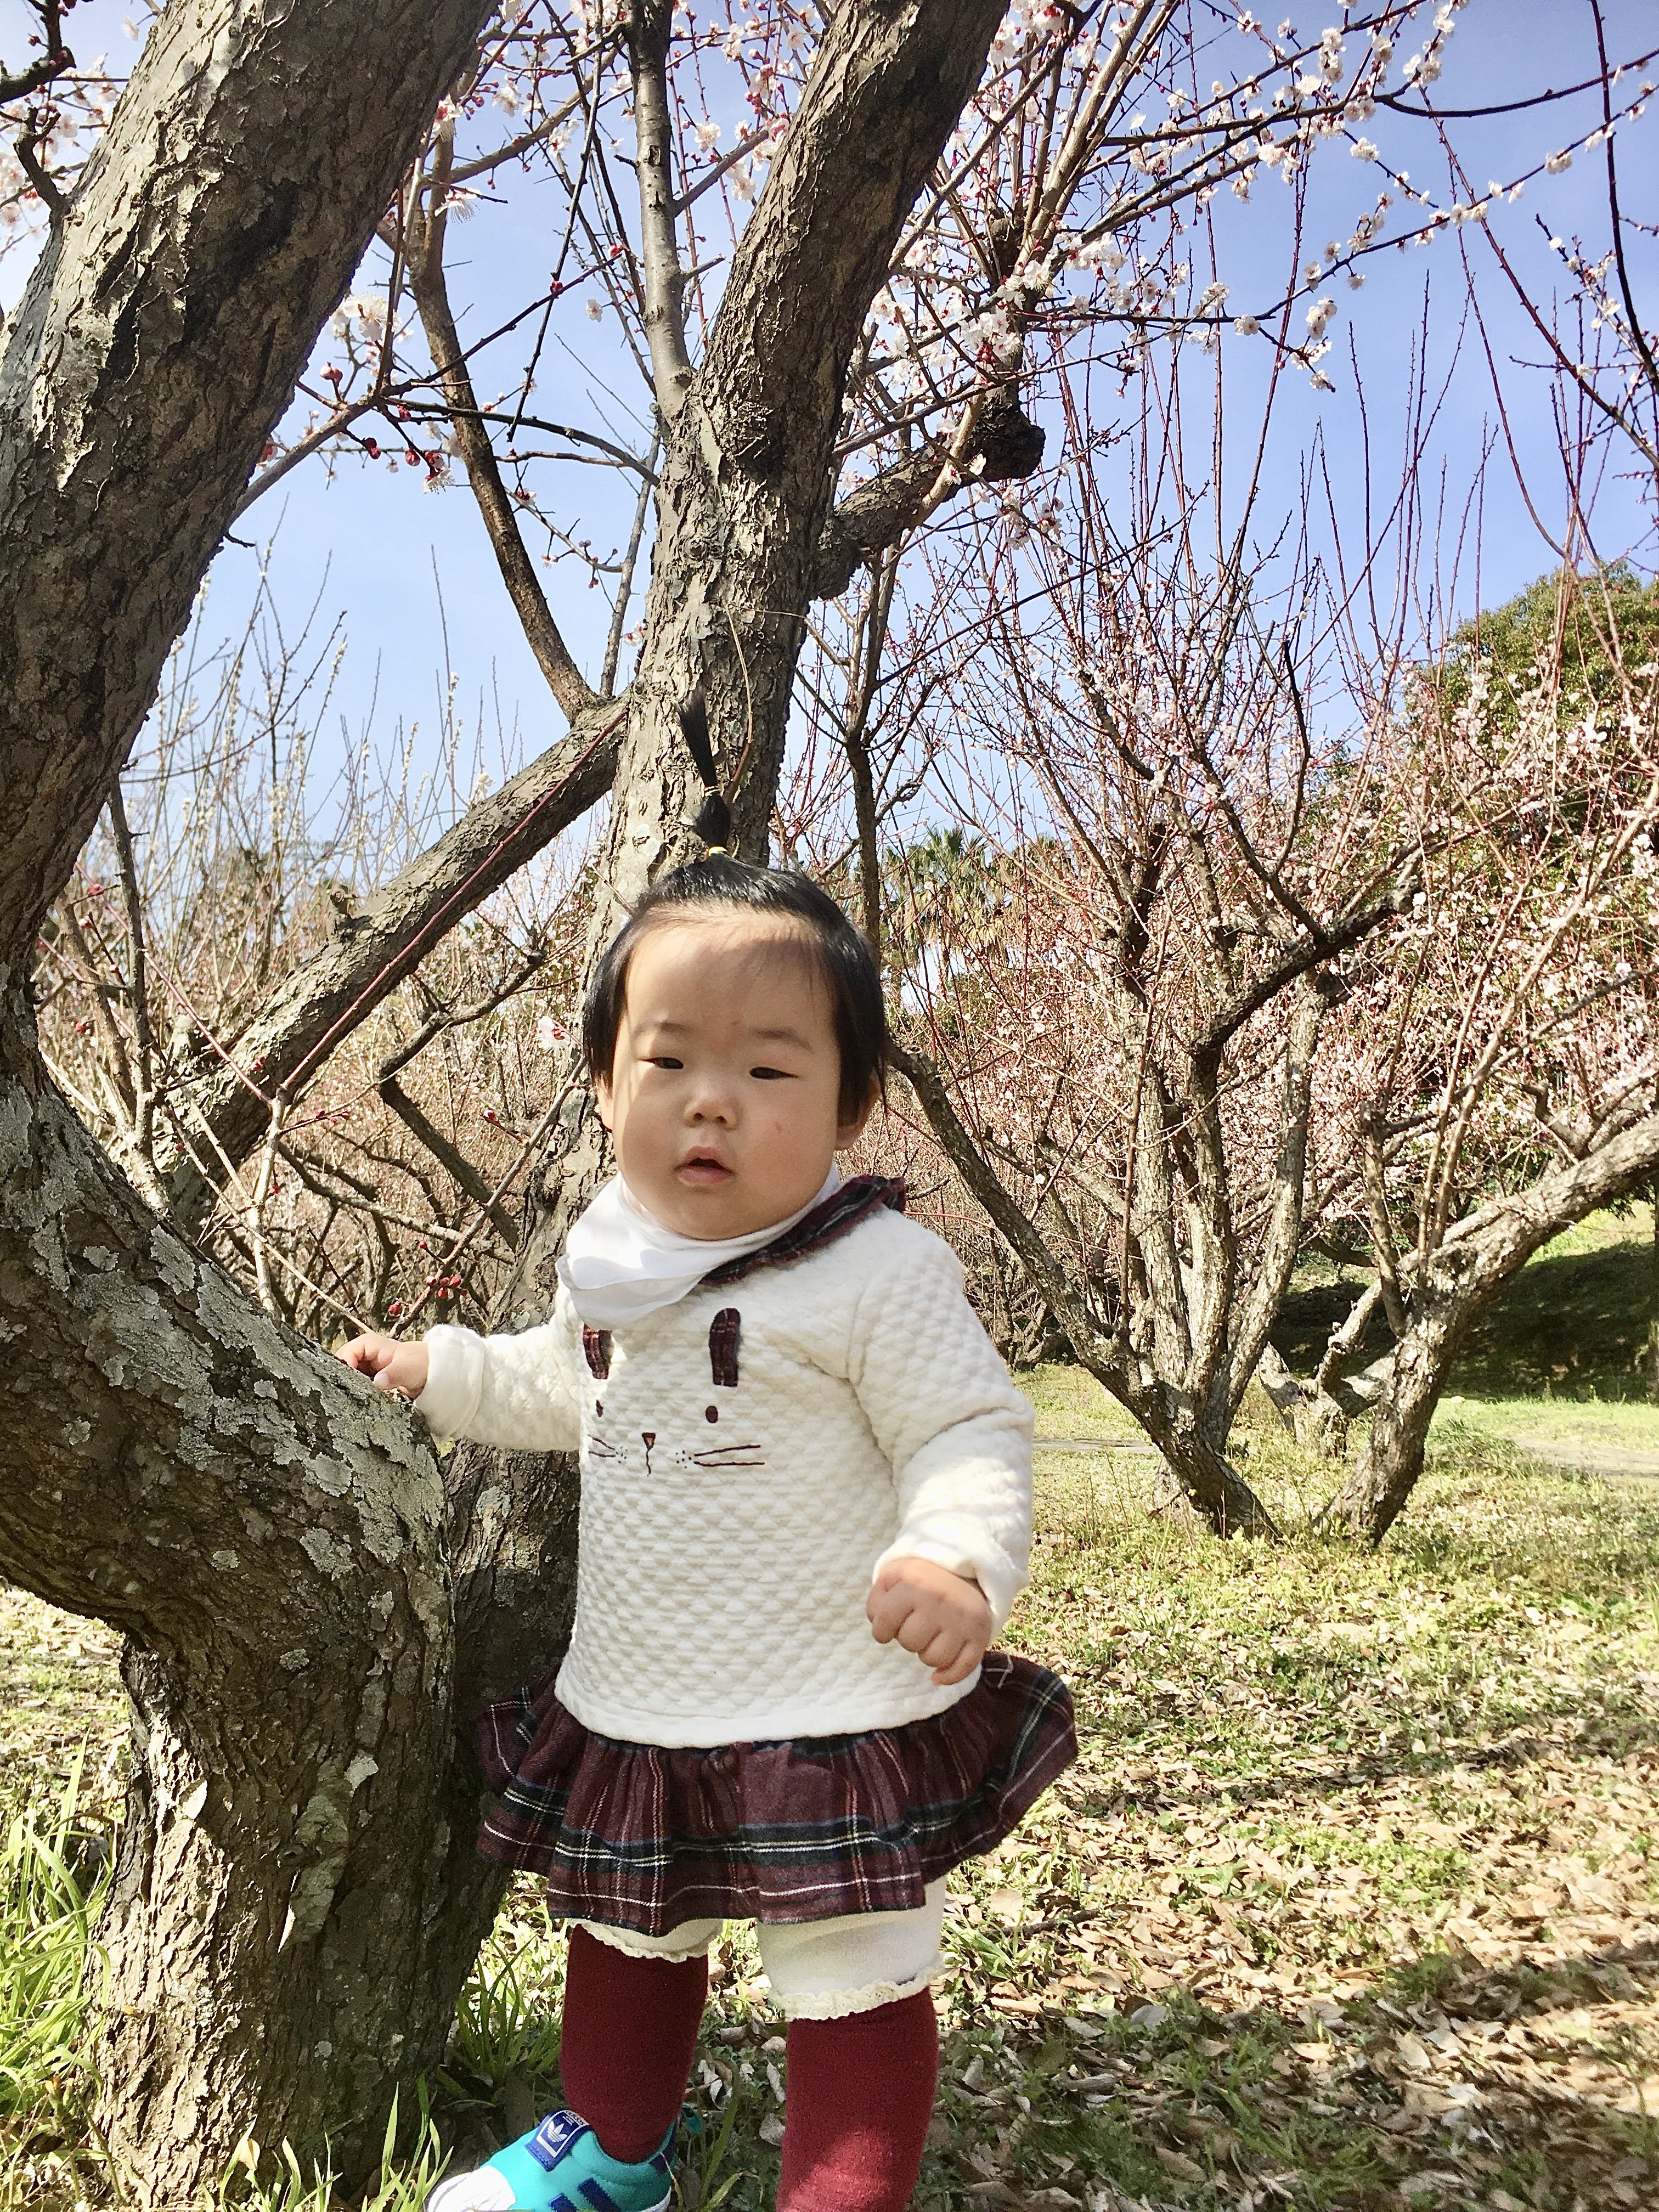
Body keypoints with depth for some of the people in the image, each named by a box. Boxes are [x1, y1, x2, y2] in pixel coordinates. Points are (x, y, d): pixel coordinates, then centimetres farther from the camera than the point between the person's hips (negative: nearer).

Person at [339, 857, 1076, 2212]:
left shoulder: (880, 1271, -21)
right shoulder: (615, 1269, 1)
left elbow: (971, 1434, -19)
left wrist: (959, 1558, -36)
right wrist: (442, 1372, 20)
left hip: (838, 1719, -7)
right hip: (632, 1713, 8)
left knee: (852, 1980, 7)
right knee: (628, 1940, 28)